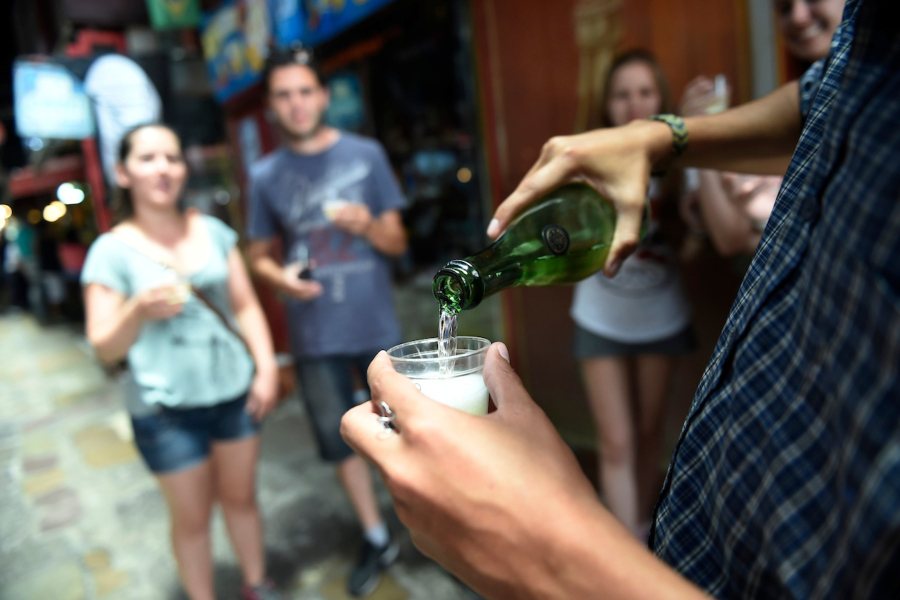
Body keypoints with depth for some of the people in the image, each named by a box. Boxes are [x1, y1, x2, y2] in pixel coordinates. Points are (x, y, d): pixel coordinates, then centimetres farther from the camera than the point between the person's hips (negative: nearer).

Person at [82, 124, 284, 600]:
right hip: (166, 409, -3)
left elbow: (246, 306, 7)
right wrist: (139, 311, -25)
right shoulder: (112, 251, -6)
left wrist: (266, 367, -2)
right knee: (192, 517, 11)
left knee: (240, 497, 17)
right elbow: (105, 350, -6)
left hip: (234, 393, 3)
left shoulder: (213, 231, 3)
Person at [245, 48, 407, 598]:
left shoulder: (366, 154, 0)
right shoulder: (266, 175, 4)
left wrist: (369, 225, -20)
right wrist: (281, 276, -11)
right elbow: (260, 256, 11)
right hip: (315, 335, 2)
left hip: (377, 326, -1)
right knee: (342, 440, 13)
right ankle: (377, 539, 34)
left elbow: (398, 242, 1)